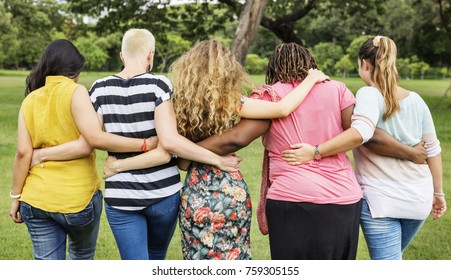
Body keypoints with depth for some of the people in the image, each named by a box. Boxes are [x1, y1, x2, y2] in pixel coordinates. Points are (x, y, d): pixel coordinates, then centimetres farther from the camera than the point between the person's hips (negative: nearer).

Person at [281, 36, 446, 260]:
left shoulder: (369, 94, -12)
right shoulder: (416, 100, 6)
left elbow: (360, 133, -32)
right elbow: (433, 150, 11)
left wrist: (315, 152, -30)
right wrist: (438, 192, 21)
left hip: (380, 200, -6)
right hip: (418, 199, 6)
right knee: (391, 257, 24)